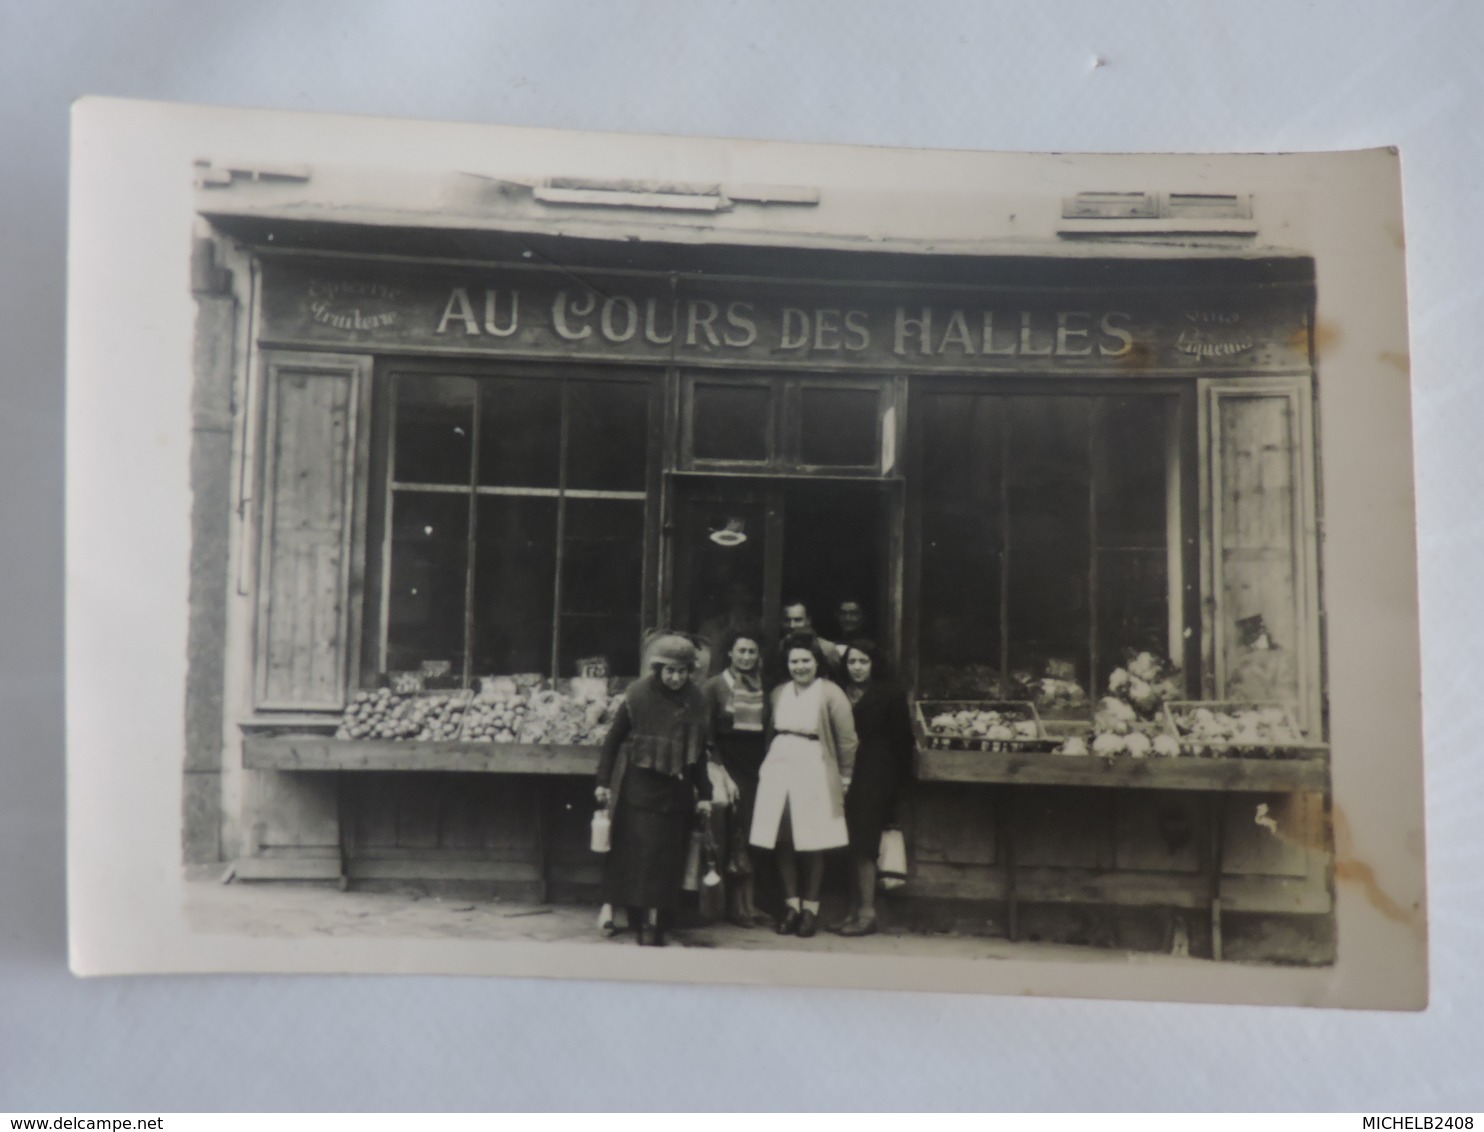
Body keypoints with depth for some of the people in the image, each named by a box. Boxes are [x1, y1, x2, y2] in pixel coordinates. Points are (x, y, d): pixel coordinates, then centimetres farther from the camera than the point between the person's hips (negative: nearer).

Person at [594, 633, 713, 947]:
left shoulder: (694, 701, 2)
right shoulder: (638, 694, -7)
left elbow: (699, 751, 9)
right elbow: (613, 738, 0)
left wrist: (704, 794, 8)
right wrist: (604, 782, -1)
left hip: (675, 790, 3)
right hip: (637, 788, -3)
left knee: (666, 859, 5)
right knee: (637, 853, -2)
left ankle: (654, 924, 13)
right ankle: (645, 921, 6)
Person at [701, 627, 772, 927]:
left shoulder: (762, 687, 11)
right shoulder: (715, 686, -2)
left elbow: (768, 731, 13)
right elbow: (706, 736, -5)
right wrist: (721, 774, -11)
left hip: (756, 768, 4)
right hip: (729, 767, -4)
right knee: (735, 838, -2)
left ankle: (750, 904, 11)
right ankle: (735, 905, 7)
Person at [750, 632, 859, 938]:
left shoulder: (830, 694, -5)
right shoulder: (778, 693, 9)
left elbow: (847, 740, -2)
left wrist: (843, 777, 1)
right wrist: (766, 766, 8)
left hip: (813, 772, -4)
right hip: (778, 770, 4)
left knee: (812, 844, 3)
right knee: (782, 842, 5)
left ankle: (811, 907, 16)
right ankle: (791, 904, 19)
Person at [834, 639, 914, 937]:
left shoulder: (890, 695, -1)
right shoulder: (842, 695, 10)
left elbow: (902, 739, -1)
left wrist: (898, 779, -5)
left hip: (876, 777, -4)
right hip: (849, 776, 4)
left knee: (863, 844, -6)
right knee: (852, 845, 6)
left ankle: (867, 912, 1)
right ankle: (855, 909, 14)